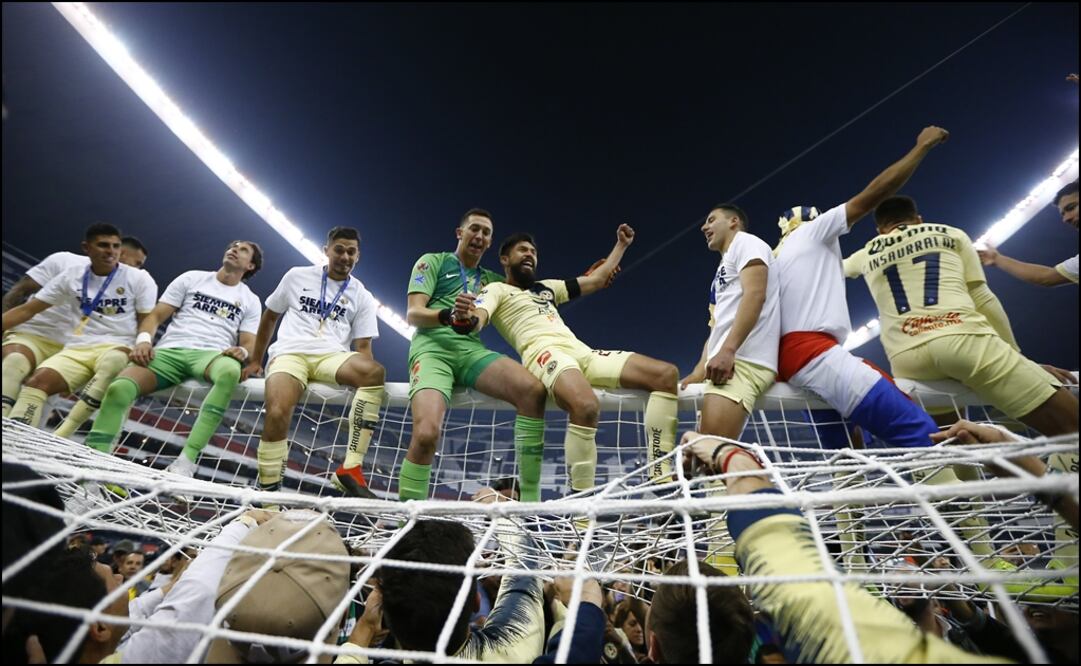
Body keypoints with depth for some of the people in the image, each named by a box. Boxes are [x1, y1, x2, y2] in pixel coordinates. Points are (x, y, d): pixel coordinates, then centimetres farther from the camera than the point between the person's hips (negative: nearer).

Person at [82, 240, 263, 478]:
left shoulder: (251, 300, 19)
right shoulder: (192, 278, 20)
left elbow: (249, 343, 10)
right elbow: (156, 316, 14)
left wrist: (242, 351, -15)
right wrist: (144, 338, -7)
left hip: (211, 354, -2)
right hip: (169, 351, 2)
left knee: (231, 371, -40)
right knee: (118, 389, -28)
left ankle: (187, 460, -42)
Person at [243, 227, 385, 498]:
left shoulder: (362, 297, 14)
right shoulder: (297, 276, 14)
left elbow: (363, 347, 8)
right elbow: (269, 317, 22)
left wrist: (367, 381, -10)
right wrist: (255, 360, 20)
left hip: (332, 356, 1)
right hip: (289, 354, 0)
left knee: (375, 371, -33)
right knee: (277, 413, -31)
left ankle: (350, 469, -32)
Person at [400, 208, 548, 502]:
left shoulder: (491, 279, 25)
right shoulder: (433, 261, 12)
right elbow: (413, 314, 1)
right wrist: (447, 315, -23)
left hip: (473, 350, 4)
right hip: (432, 349, -3)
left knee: (533, 390, -26)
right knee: (426, 434, -30)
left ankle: (529, 502, -21)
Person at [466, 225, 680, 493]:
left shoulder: (547, 287, 35)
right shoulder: (497, 290, 16)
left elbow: (597, 280, 38)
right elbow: (478, 319, -5)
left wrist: (621, 244, 42)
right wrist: (467, 318, -29)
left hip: (582, 353, 8)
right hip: (546, 354, -7)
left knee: (667, 374, -7)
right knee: (586, 406, -41)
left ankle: (661, 482, -13)